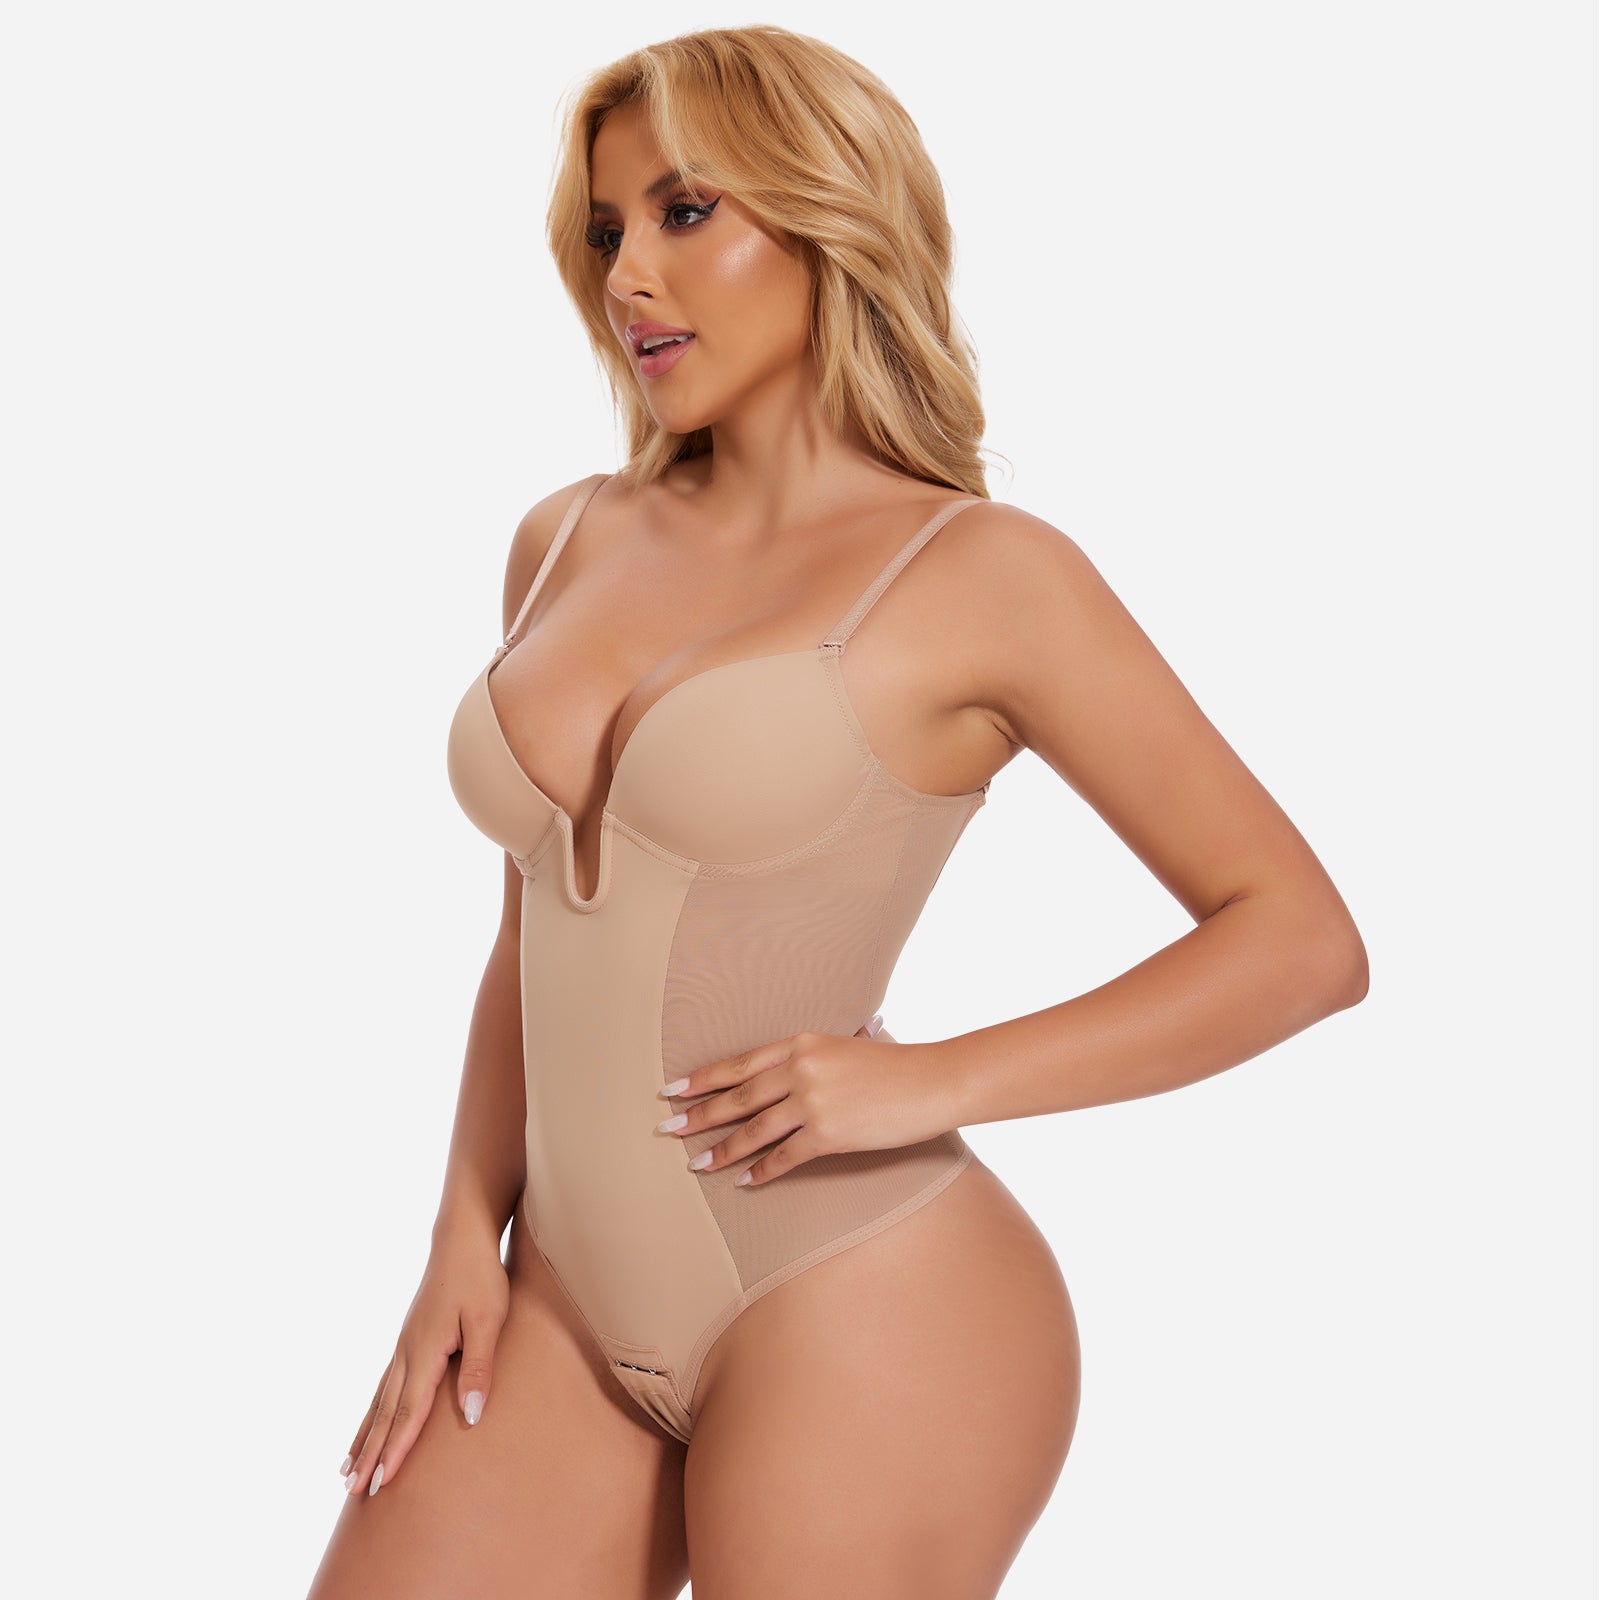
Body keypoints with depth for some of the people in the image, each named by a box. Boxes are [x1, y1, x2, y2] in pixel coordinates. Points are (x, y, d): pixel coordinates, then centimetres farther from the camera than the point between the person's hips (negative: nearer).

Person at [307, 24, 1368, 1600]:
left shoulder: (979, 574, -8)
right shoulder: (567, 545, 8)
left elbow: (1304, 940, -7)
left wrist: (930, 1081, -15)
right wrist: (469, 1232, 7)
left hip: (860, 1310, -5)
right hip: (579, 1307, 6)